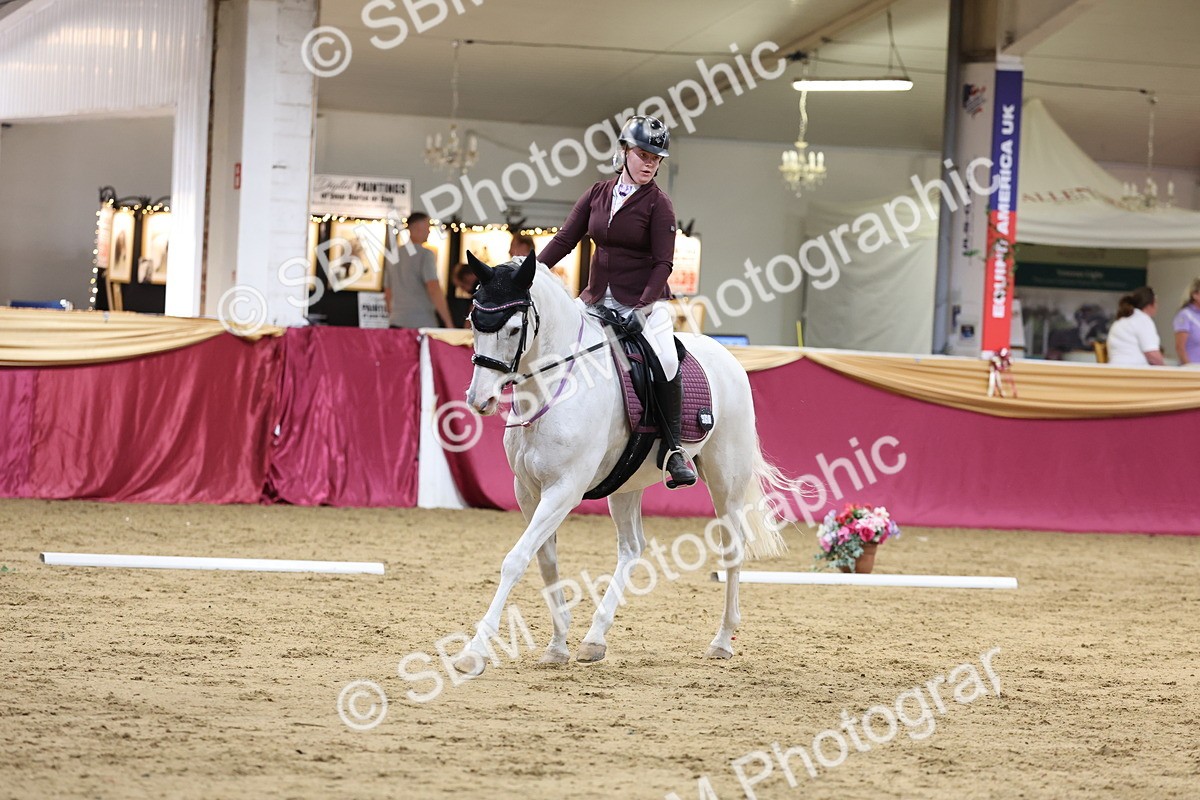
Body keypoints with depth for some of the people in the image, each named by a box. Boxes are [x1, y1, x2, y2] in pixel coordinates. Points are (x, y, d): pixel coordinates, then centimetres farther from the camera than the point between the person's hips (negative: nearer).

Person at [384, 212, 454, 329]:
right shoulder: (425, 254, -6)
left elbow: (388, 294, 21)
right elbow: (434, 290, -14)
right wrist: (449, 324, -13)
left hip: (396, 323, 6)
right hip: (421, 323, -6)